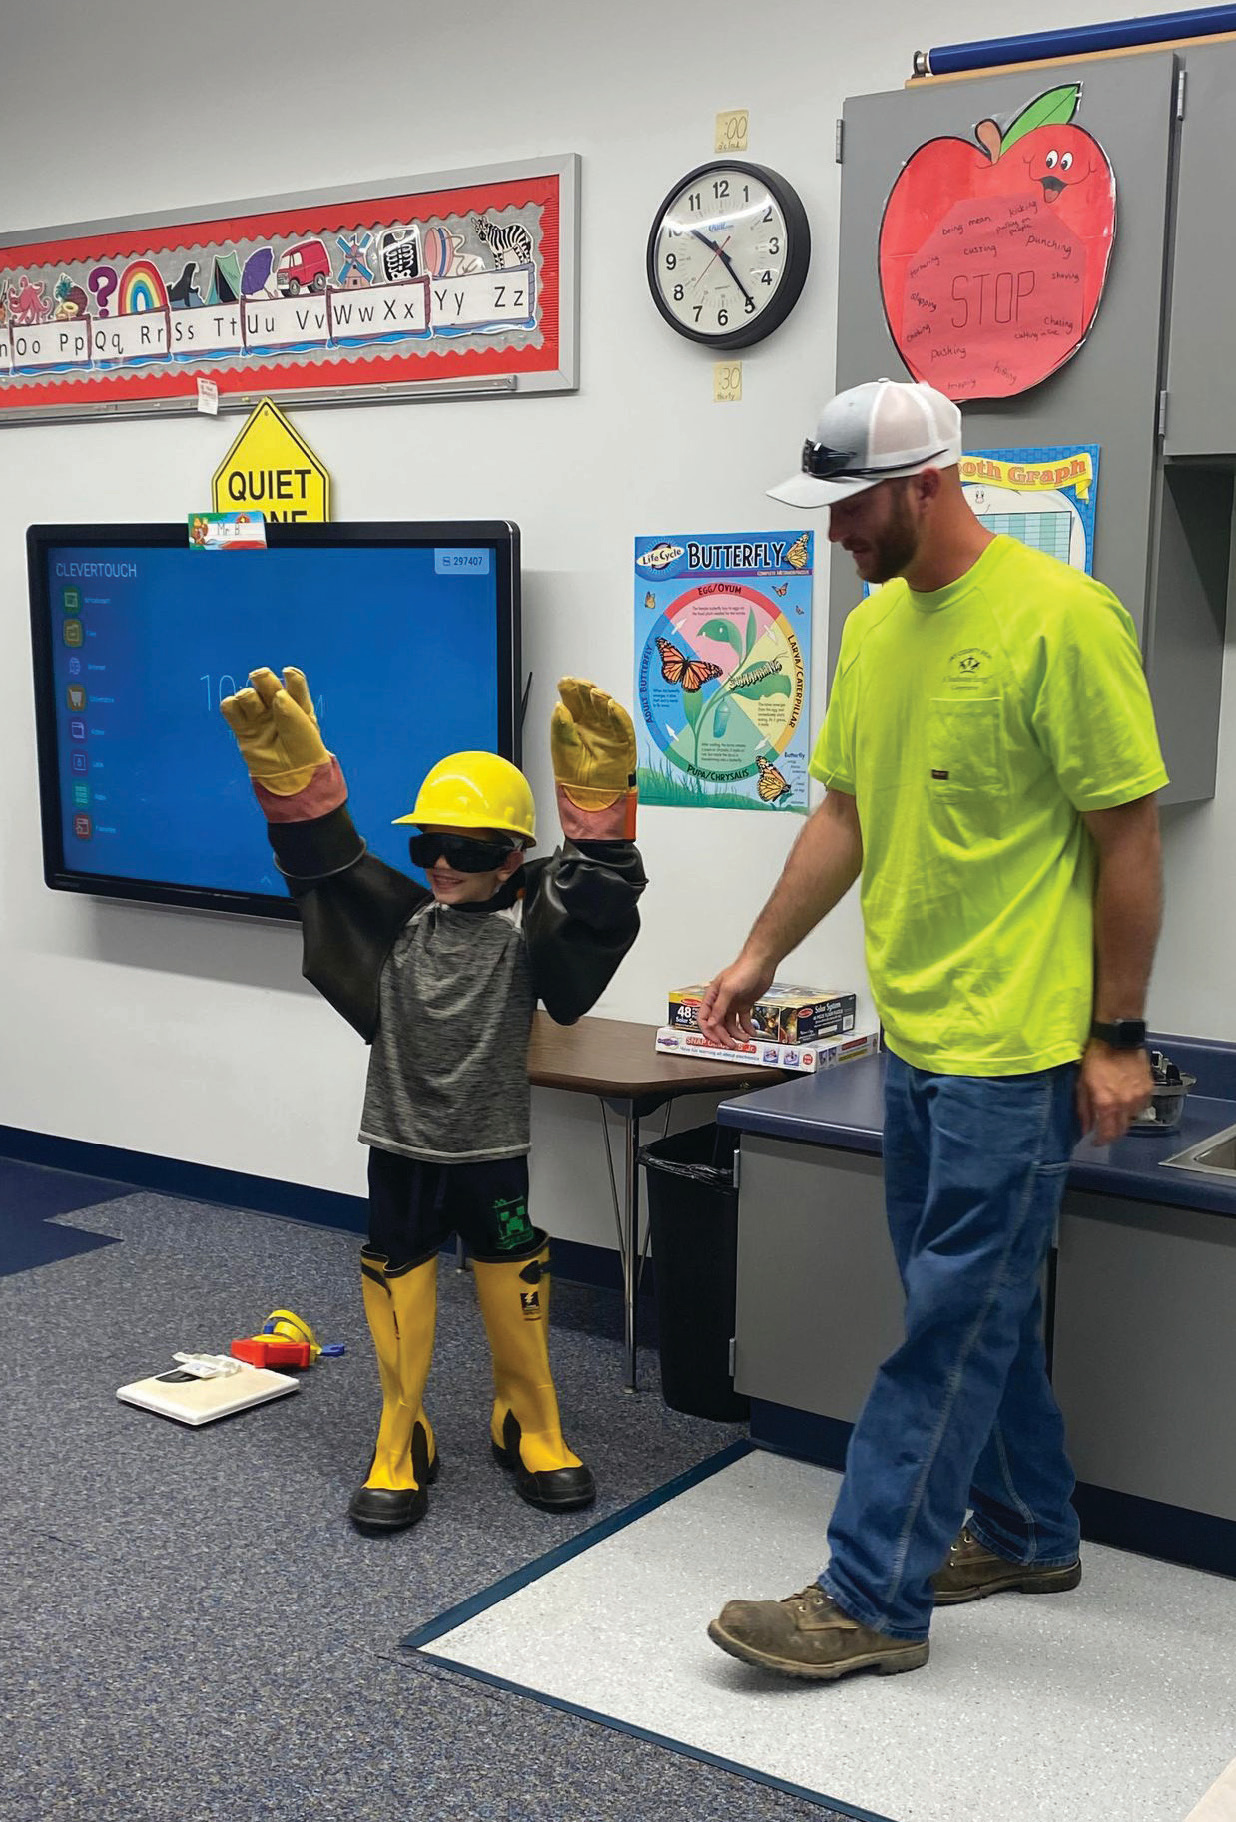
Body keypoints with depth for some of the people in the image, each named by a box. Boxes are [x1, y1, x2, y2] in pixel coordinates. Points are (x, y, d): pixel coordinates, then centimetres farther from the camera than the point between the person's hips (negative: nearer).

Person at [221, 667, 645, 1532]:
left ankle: (531, 1430, 31)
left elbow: (603, 899, -20)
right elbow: (326, 861, -8)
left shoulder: (533, 923, -6)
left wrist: (597, 808, -33)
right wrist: (293, 779, -22)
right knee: (398, 1290, 9)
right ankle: (401, 1446, 24)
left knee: (515, 1288, 11)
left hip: (494, 1147, -2)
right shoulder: (399, 916, 1)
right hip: (401, 1143, 2)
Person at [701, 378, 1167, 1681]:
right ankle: (1025, 1534, 36)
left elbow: (1127, 837, -13)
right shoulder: (874, 626, 8)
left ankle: (871, 1599, 11)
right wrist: (759, 958, 12)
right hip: (913, 1032, 8)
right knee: (976, 1301, 18)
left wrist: (1116, 1037, -12)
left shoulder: (1059, 619, -16)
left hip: (1015, 1046, -8)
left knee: (953, 1318, 1)